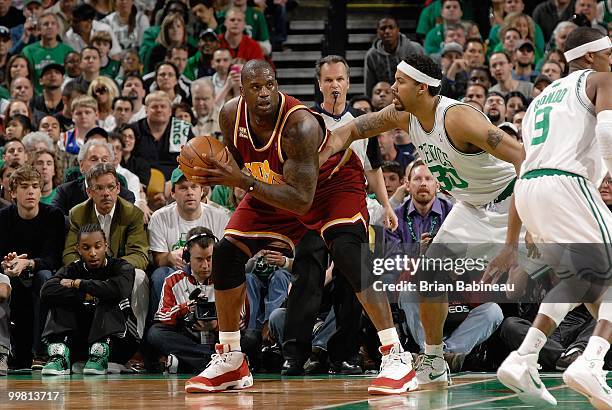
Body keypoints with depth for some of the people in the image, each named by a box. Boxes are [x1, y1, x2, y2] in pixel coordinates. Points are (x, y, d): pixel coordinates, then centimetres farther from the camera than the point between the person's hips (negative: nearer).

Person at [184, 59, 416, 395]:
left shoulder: (300, 124, -37)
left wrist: (244, 181, -45)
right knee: (227, 253, -2)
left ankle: (396, 358, -28)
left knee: (347, 253, -30)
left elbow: (302, 201, -38)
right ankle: (230, 362, 12)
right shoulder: (230, 115, -18)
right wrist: (212, 174, -20)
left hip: (333, 182, -7)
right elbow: (236, 164, 3)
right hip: (273, 189, 7)